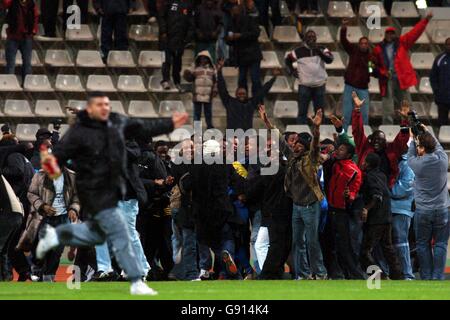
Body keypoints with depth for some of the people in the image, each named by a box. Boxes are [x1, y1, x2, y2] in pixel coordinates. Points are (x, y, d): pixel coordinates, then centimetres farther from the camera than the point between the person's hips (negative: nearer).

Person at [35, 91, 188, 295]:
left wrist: (169, 125, 23)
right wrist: (53, 162, -41)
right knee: (120, 235, -7)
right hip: (95, 192, -8)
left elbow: (143, 128, 18)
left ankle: (56, 235, 35)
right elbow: (60, 154, -18)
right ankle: (136, 283, -2)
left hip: (112, 190, 8)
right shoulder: (79, 132, -16)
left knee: (98, 233, 21)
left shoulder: (117, 123, 4)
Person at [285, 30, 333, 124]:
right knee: (302, 112, -1)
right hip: (304, 85, -1)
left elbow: (329, 59, -16)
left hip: (319, 84, 1)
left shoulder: (321, 49, 1)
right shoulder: (299, 51, 0)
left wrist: (319, 52, -30)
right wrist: (292, 71, 1)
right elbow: (288, 60, 14)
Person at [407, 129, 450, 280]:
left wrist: (413, 139, 24)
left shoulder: (417, 164, -12)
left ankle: (426, 277, 9)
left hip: (422, 210, -1)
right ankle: (438, 276, -1)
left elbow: (410, 155, 10)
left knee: (423, 245, 9)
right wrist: (427, 132, 25)